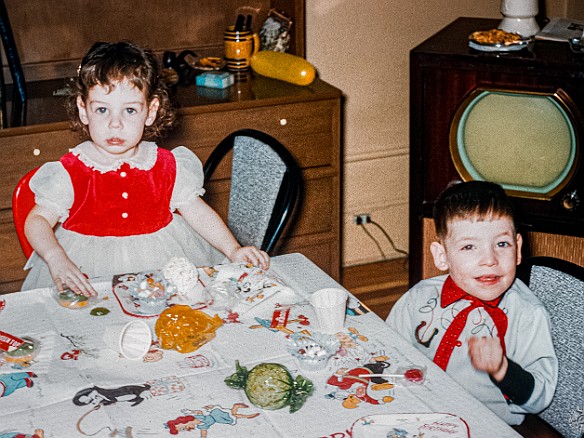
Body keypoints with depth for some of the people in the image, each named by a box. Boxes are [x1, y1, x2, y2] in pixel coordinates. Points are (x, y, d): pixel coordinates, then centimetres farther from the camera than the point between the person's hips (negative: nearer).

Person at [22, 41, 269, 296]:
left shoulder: (167, 167, 1)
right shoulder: (70, 173, -7)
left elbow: (199, 213, 8)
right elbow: (38, 220, -8)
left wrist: (234, 250, -3)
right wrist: (56, 259, -27)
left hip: (161, 258, 2)